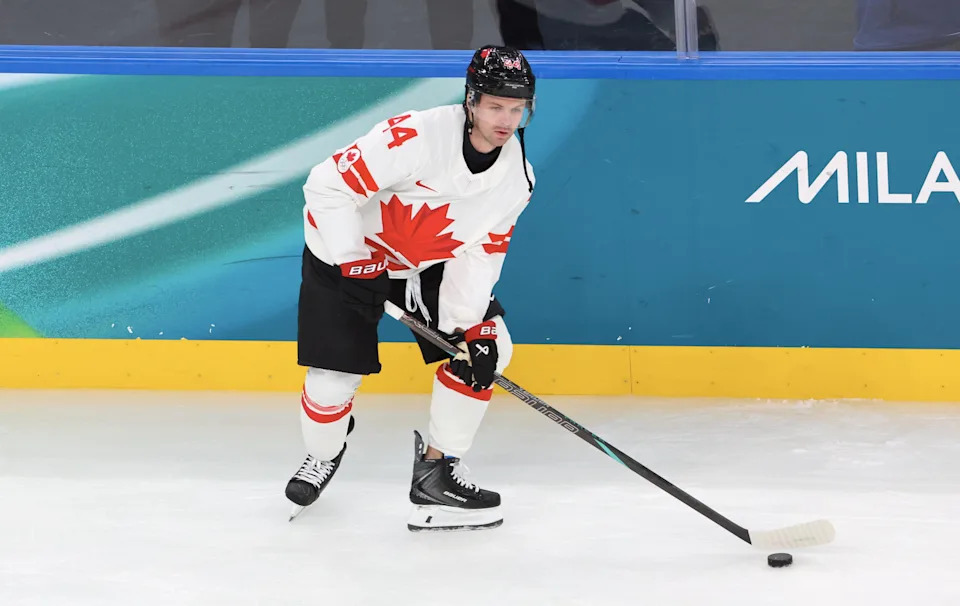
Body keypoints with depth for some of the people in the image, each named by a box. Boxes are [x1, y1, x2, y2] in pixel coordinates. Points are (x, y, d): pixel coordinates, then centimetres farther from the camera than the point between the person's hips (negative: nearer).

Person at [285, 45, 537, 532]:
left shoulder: (517, 175, -12)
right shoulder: (416, 137, -33)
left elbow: (481, 253, -7)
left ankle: (435, 473, 0)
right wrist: (354, 261, -26)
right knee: (334, 380, -7)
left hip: (429, 263, 6)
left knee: (487, 349, -10)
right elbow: (328, 186, -30)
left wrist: (466, 325, -18)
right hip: (346, 252, -5)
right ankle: (324, 454, 29)